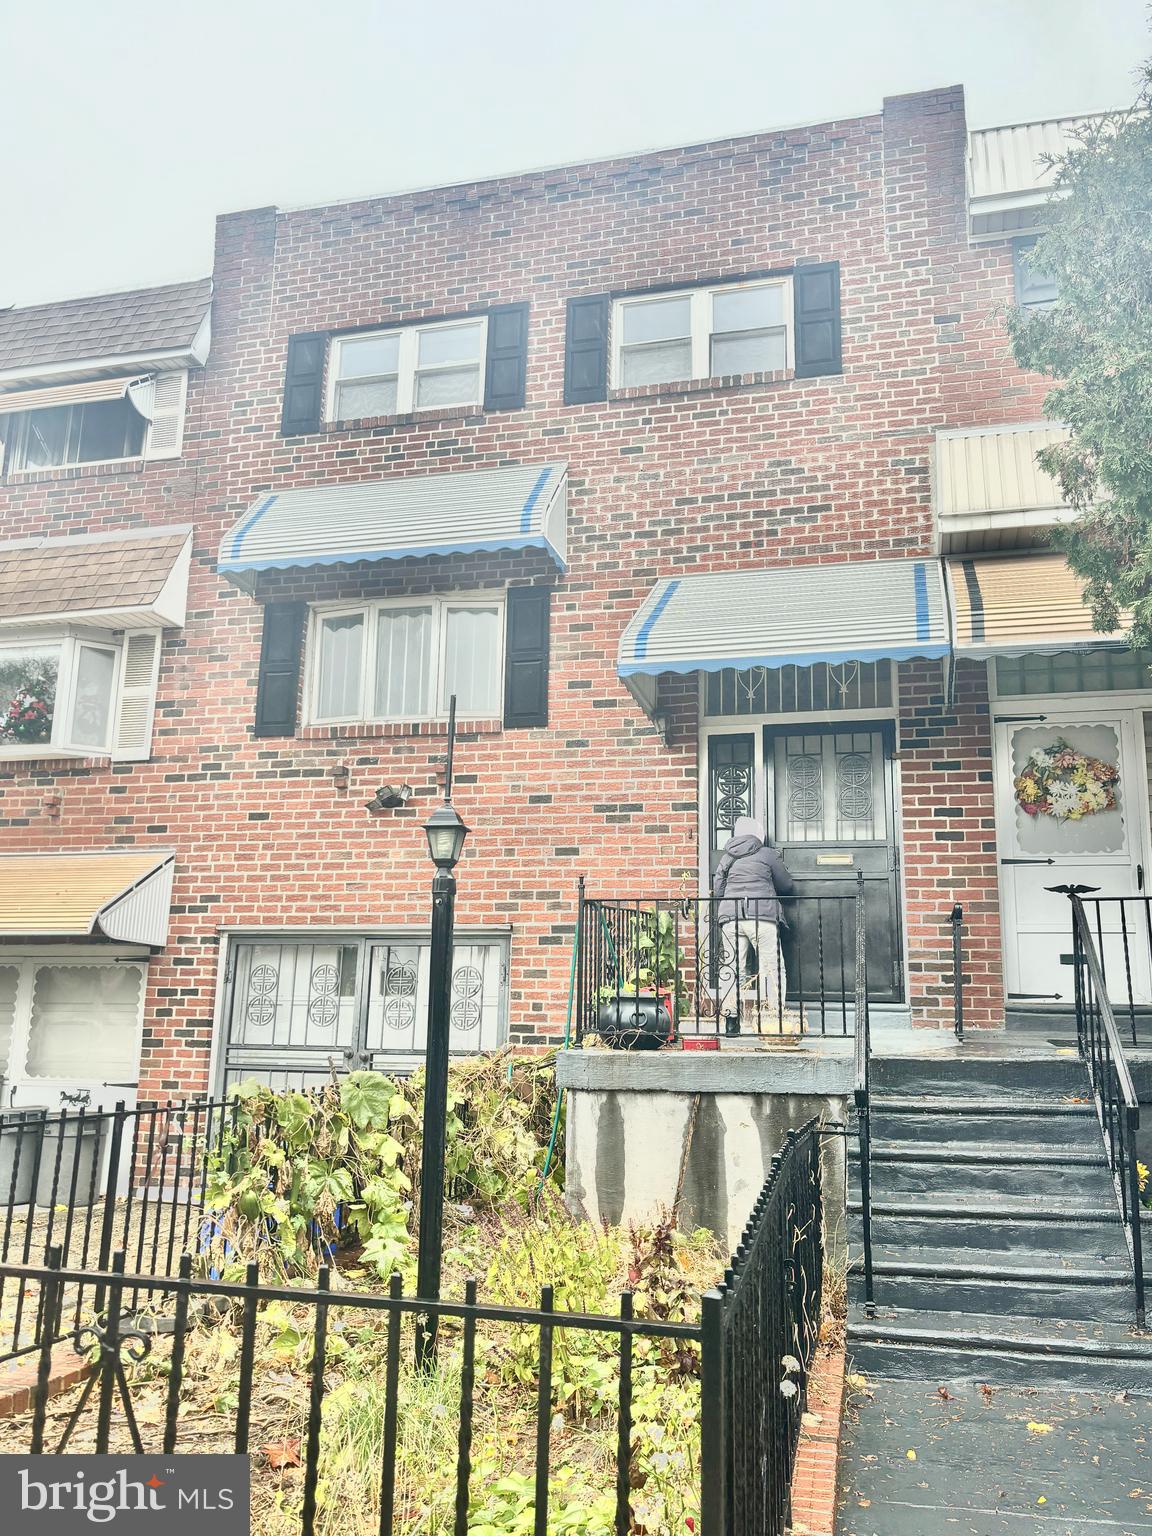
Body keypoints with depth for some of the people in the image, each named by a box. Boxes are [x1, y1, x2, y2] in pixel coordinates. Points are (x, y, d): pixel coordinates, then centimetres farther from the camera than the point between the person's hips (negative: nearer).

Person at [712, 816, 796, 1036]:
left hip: (730, 916, 3)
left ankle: (730, 1020, 2)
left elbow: (717, 890, 14)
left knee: (731, 968, 5)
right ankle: (776, 1017, -2)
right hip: (762, 915, -3)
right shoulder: (768, 854, 7)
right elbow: (786, 886, 13)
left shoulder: (727, 857, 16)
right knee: (772, 967, 2)